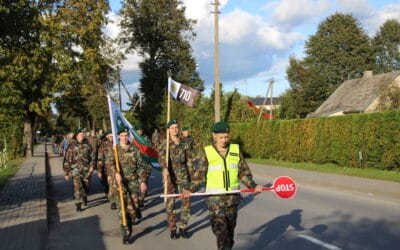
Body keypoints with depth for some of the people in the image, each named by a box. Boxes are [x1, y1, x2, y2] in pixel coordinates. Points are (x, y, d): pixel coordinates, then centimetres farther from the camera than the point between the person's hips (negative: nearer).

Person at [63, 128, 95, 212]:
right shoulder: (72, 146, -4)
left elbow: (92, 156, 11)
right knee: (78, 187, -15)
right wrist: (67, 172, -3)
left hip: (86, 170, 3)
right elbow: (67, 159, -2)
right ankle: (78, 204, -11)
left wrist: (91, 166, -4)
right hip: (76, 170, -3)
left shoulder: (87, 145, 4)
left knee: (86, 186, 15)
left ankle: (85, 198, 41)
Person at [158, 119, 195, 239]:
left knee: (186, 201, -2)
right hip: (169, 174, -2)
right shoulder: (164, 143, -3)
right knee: (170, 203, 3)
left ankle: (183, 227, 12)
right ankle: (172, 229, 14)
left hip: (183, 174, 2)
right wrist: (165, 169, -35)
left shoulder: (184, 143, 6)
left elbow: (189, 158, 12)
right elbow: (161, 157, -18)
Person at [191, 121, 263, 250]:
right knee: (220, 229, -11)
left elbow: (244, 173, 8)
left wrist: (253, 186, -6)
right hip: (215, 198, -3)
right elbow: (201, 176, -1)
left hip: (233, 197, 3)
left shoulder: (236, 150, 4)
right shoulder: (207, 152, -3)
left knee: (230, 228, 12)